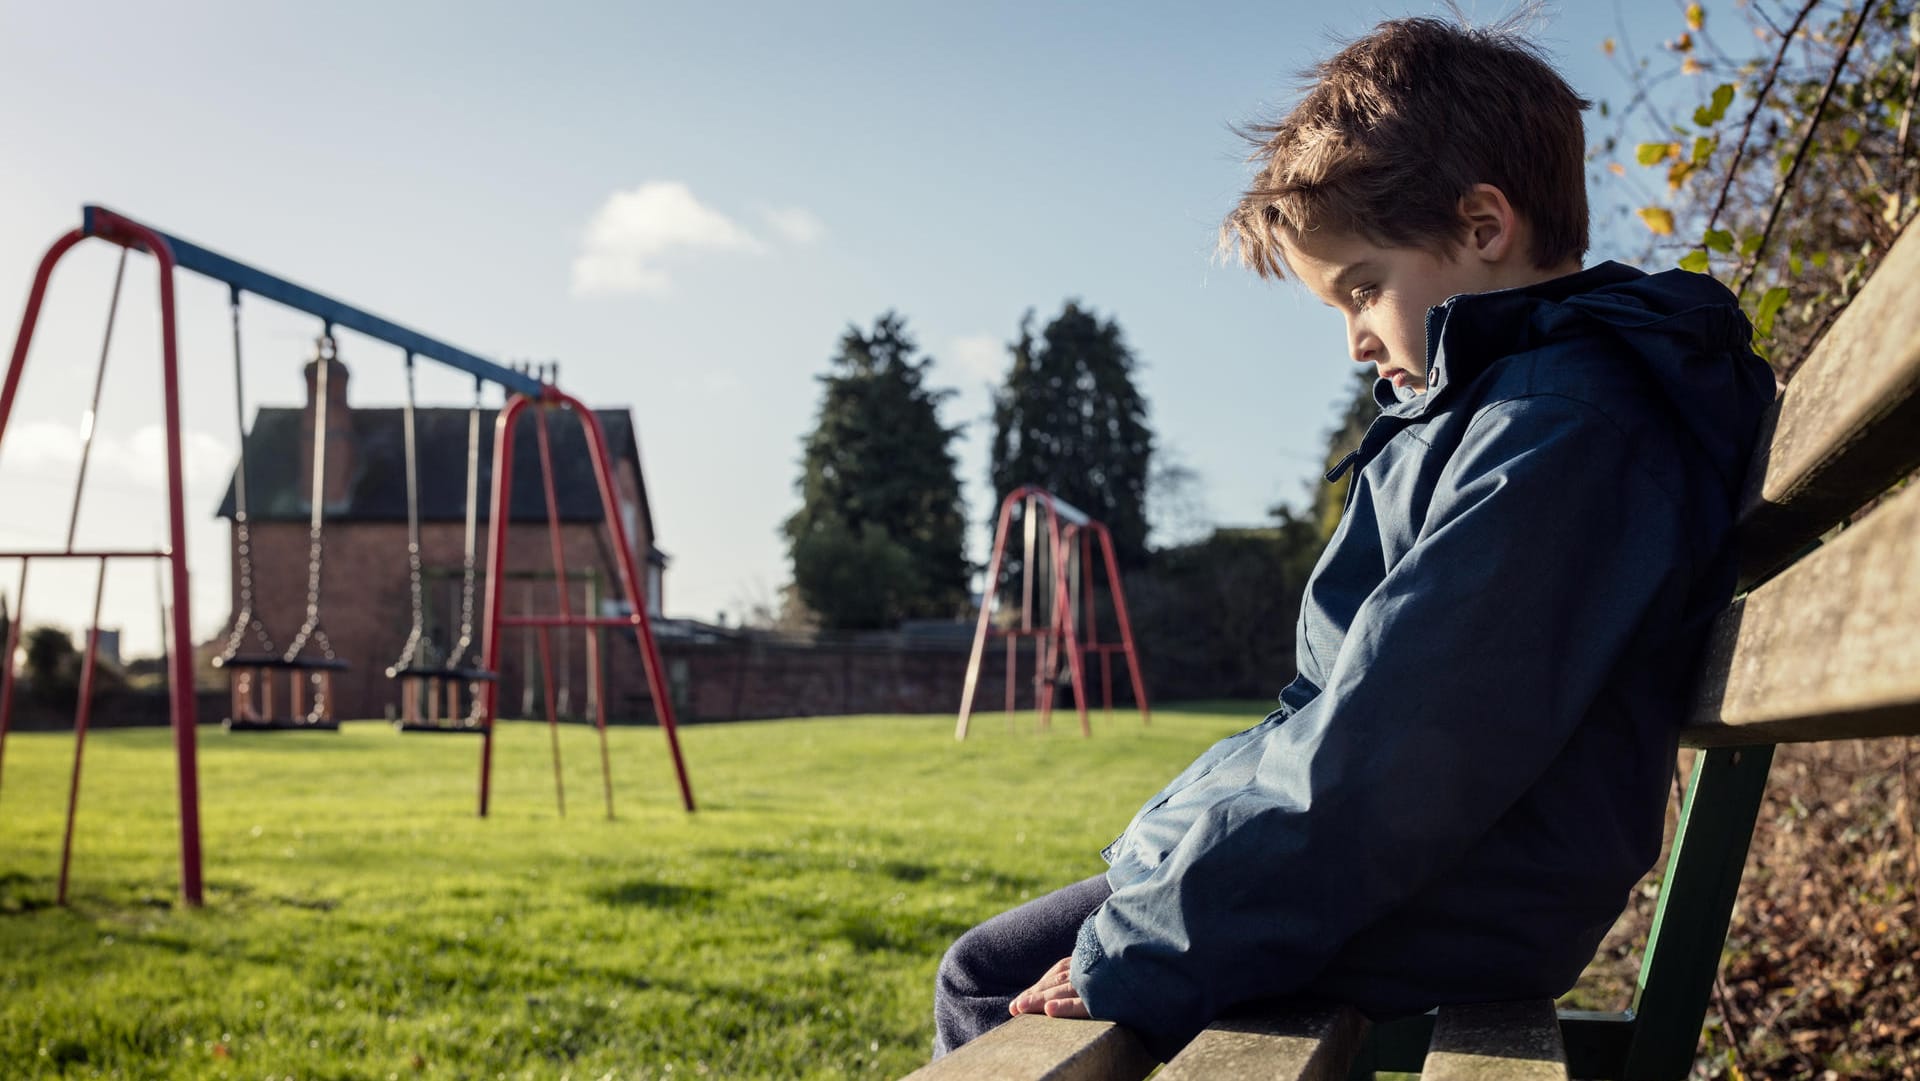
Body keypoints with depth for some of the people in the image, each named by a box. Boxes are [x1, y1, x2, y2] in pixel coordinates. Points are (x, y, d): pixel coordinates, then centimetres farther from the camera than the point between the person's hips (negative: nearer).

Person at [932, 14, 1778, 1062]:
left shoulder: (1559, 427, -20)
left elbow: (1394, 752, -26)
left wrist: (1136, 965, -22)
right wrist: (1167, 839, 13)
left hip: (1436, 925, -10)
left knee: (990, 981, -7)